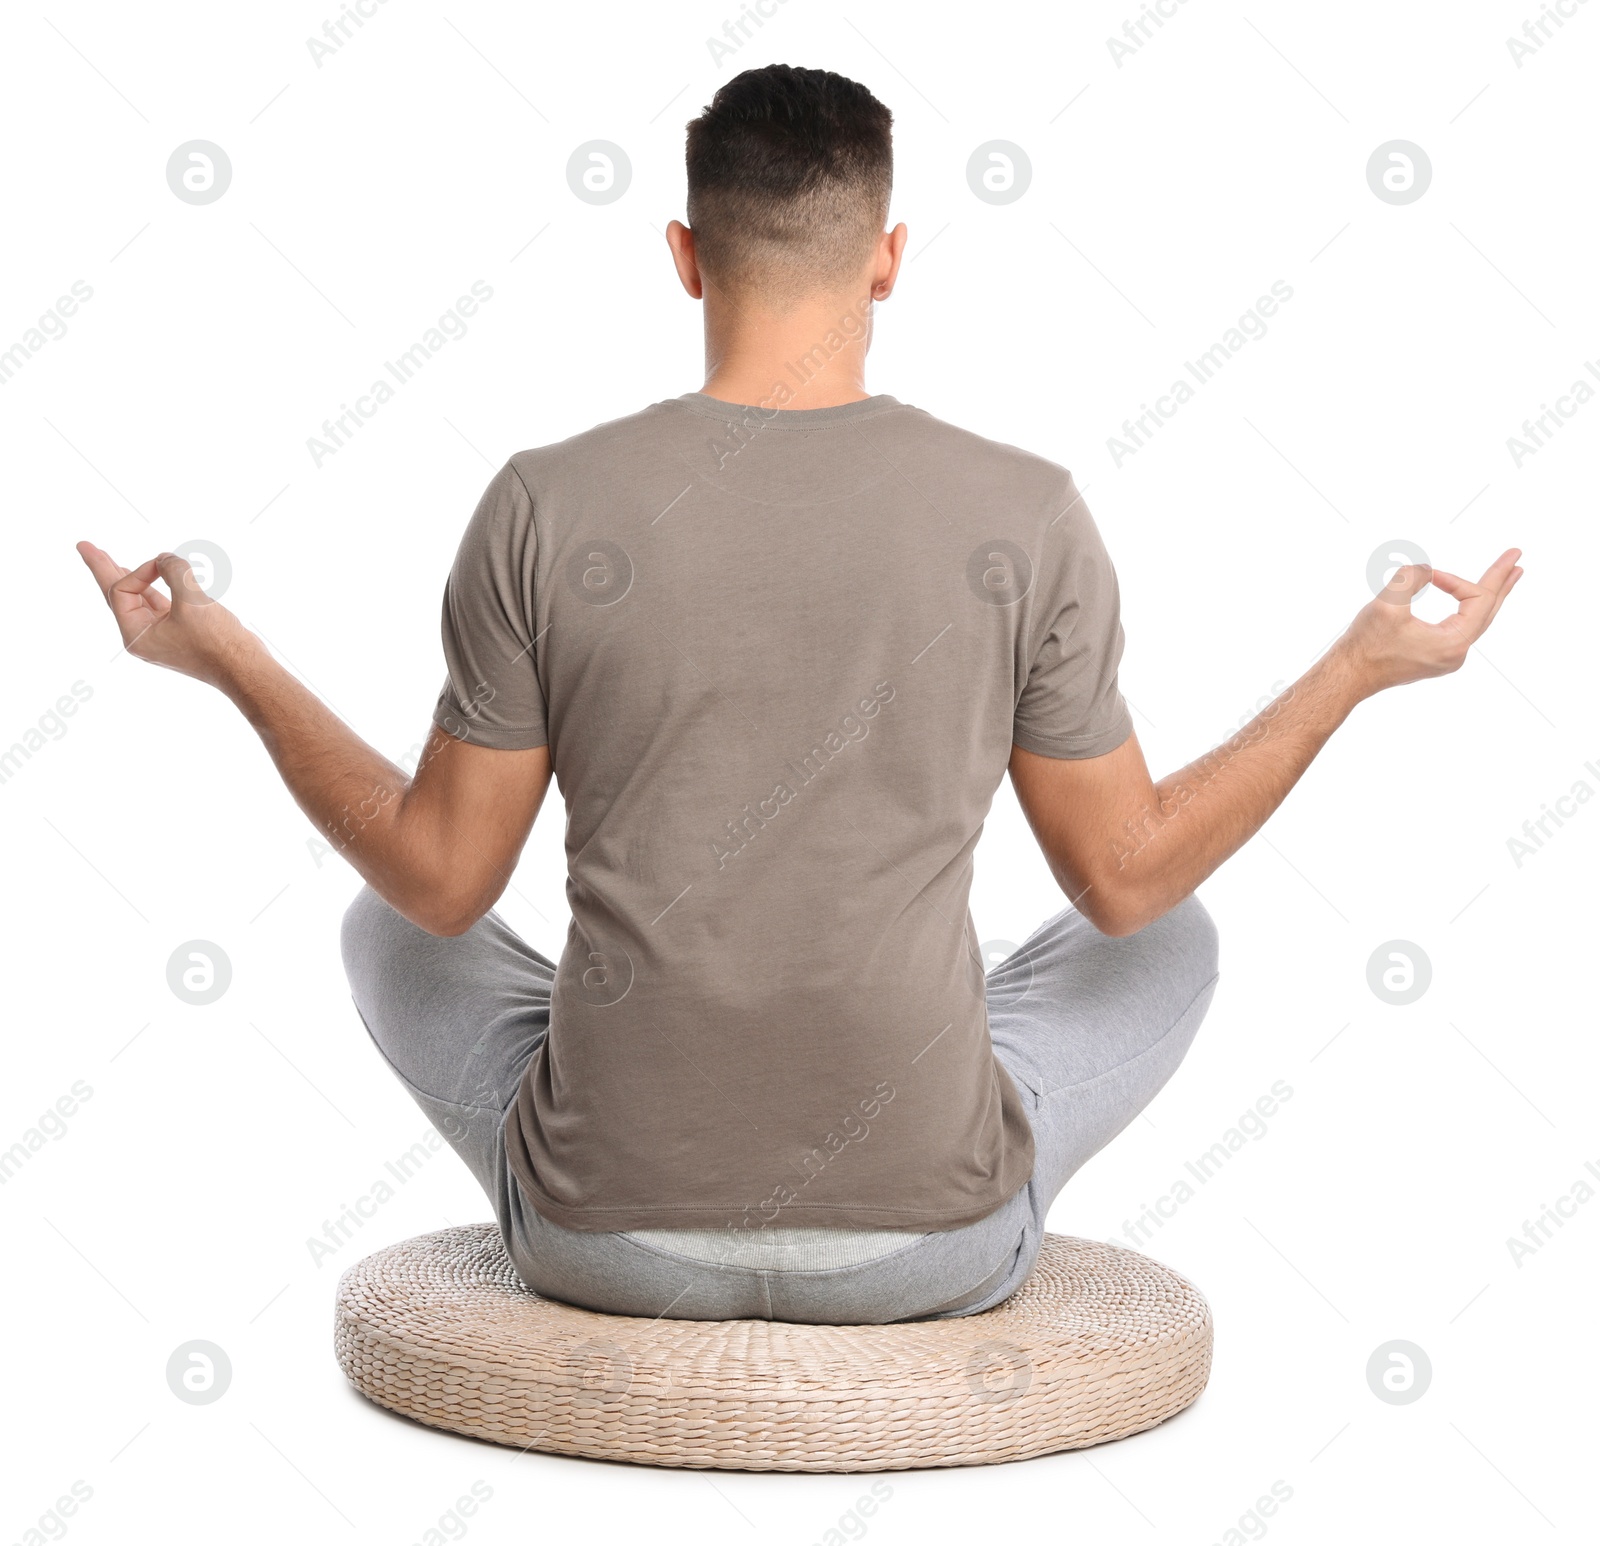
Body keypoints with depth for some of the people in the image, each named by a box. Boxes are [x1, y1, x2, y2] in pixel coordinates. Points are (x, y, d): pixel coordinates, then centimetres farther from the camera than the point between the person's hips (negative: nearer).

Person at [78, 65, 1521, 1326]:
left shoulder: (546, 505, -9)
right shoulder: (1026, 515, -9)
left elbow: (438, 881, -3)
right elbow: (1127, 880, 0)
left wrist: (231, 660, 11)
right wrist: (1358, 668, 12)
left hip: (610, 1235, 0)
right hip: (936, 1246, 0)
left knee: (385, 928, 28)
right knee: (1173, 944, 27)